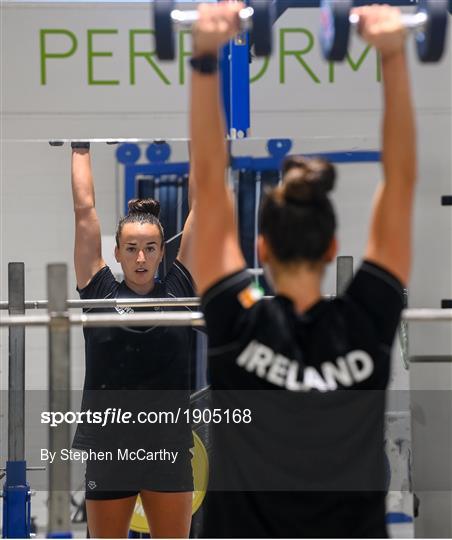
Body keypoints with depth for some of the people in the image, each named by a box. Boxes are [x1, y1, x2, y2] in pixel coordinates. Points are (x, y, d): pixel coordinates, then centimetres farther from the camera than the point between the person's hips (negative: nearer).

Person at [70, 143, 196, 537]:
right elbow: (84, 209, 6)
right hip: (107, 448, -1)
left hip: (169, 447, 1)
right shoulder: (101, 292, 2)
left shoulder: (177, 290, 4)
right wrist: (81, 149, 13)